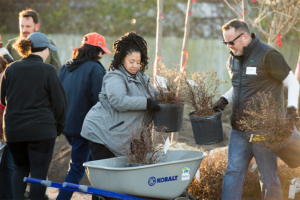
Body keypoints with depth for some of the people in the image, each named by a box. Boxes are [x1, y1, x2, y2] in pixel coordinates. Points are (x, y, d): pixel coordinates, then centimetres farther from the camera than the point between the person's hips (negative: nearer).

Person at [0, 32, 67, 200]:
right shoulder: (48, 70, -10)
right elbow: (60, 102, -6)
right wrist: (59, 127, 8)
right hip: (41, 129, -4)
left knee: (20, 168, 20)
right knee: (39, 172, 4)